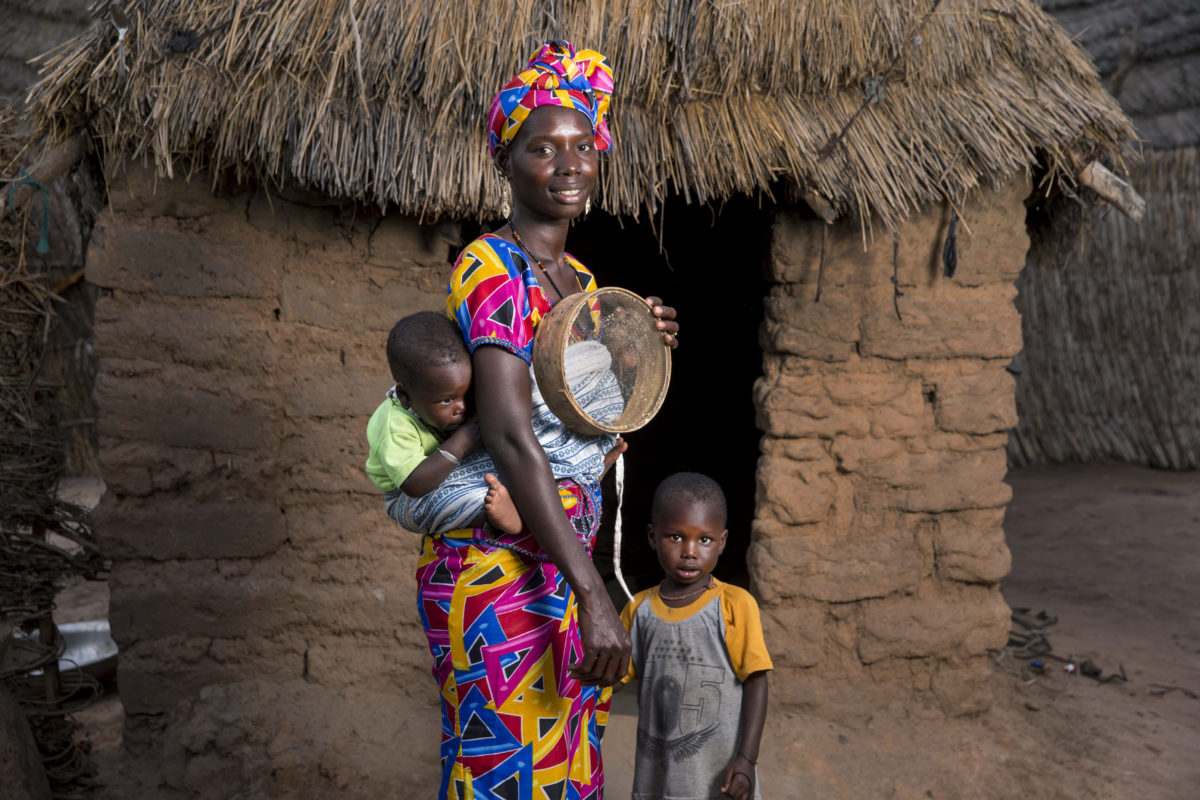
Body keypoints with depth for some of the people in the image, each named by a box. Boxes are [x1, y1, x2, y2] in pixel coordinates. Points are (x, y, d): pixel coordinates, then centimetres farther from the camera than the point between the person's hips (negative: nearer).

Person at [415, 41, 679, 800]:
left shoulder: (582, 277, 13)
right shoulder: (491, 267, -12)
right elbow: (509, 434, -23)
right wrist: (592, 591, -25)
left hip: (566, 552, 8)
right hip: (498, 560, -8)